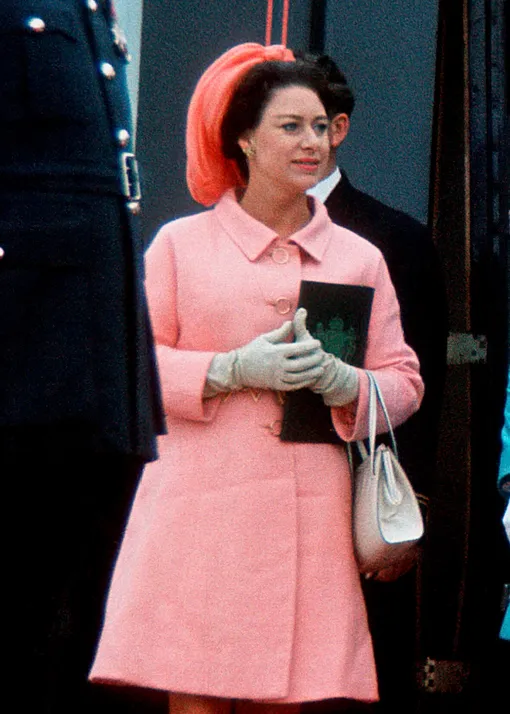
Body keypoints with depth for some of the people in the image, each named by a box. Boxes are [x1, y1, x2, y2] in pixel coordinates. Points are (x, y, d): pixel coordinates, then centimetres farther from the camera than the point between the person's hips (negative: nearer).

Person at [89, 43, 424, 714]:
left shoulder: (360, 257, 15)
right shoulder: (180, 243, 9)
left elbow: (405, 381, 14)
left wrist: (344, 383, -7)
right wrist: (234, 369, -10)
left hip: (310, 516, 2)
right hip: (202, 507, -2)